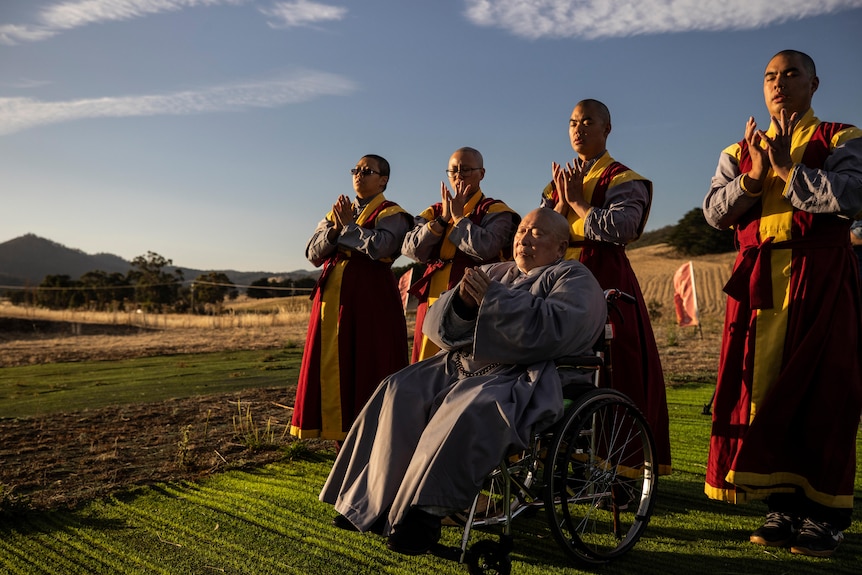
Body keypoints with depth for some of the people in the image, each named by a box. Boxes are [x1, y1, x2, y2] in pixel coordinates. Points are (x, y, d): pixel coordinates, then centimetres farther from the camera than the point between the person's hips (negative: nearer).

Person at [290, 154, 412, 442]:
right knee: (335, 365, 6)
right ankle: (342, 435, 15)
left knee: (368, 366, -5)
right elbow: (313, 253, 10)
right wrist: (334, 229, -6)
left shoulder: (392, 214, 1)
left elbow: (378, 247, -18)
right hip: (333, 294, 6)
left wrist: (349, 226, -7)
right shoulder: (338, 211, 19)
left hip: (371, 296, -6)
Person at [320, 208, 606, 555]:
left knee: (469, 412, -35)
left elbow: (555, 331, -16)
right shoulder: (495, 273, 22)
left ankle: (425, 514, -24)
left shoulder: (574, 279, 6)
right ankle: (374, 503, -9)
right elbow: (436, 324, 15)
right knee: (400, 394, -14)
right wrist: (462, 301, -8)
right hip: (460, 366, 7)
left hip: (522, 380, -7)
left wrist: (492, 298, -16)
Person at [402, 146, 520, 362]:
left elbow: (484, 248, -18)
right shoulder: (434, 212, 18)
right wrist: (443, 218, -4)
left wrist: (458, 216, -6)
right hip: (433, 299, 5)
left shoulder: (495, 211, 3)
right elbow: (410, 249, 3)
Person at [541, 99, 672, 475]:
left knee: (612, 370, -7)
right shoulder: (559, 181, 19)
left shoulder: (623, 180, 1)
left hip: (605, 280, -5)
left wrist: (577, 200, -7)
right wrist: (562, 201, -5)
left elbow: (619, 228, -17)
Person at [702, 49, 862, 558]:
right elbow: (714, 212, 4)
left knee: (820, 390, -2)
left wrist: (788, 168, -11)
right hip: (758, 280, 3)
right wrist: (753, 178, -10)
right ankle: (784, 506, 15)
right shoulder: (740, 151, 17)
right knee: (762, 388, 2)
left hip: (821, 277, -3)